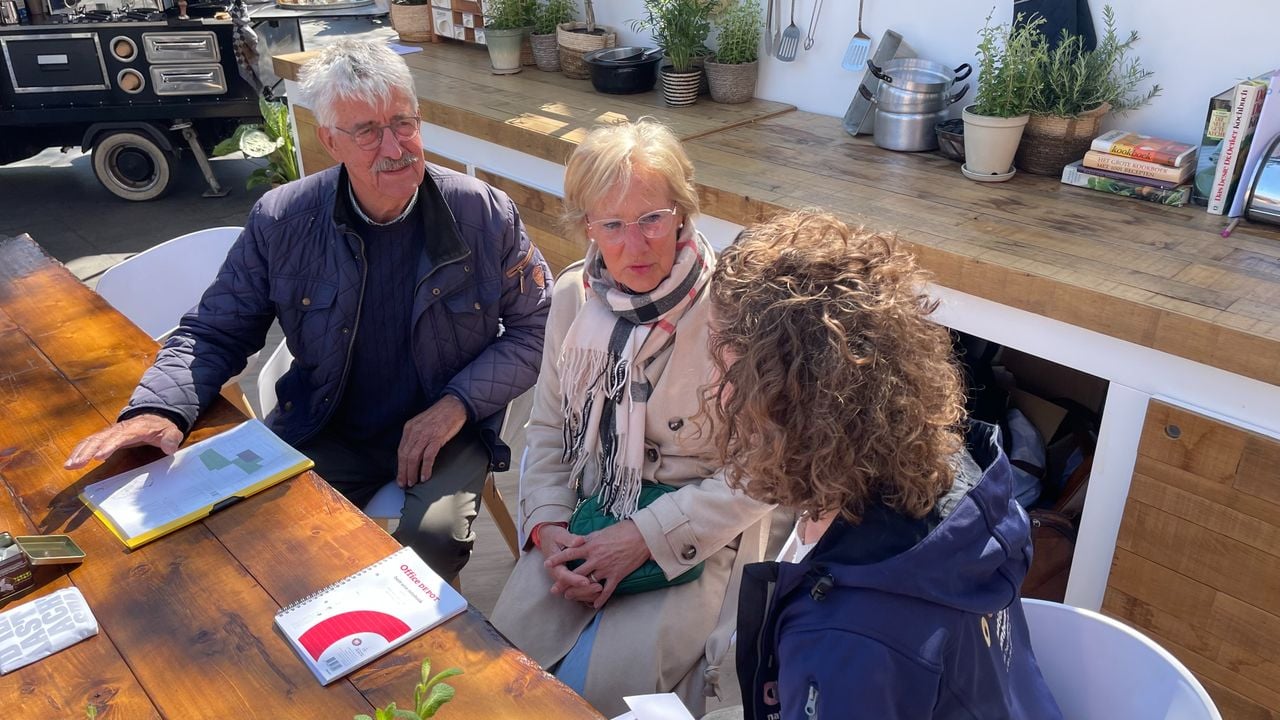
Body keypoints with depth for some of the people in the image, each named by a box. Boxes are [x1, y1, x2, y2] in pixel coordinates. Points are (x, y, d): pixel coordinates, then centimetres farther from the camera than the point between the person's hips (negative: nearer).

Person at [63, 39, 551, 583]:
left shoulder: (483, 214, -10)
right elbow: (214, 331, 3)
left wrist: (458, 404, -15)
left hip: (448, 431, -1)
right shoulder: (281, 222, -6)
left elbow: (535, 328, -2)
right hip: (327, 432, 2)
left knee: (433, 534, -29)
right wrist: (159, 408, -17)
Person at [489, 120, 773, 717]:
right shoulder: (574, 295, -1)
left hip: (695, 539, -4)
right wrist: (546, 524, -6)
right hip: (585, 523, 5)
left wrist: (646, 537, -19)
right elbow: (548, 427, 9)